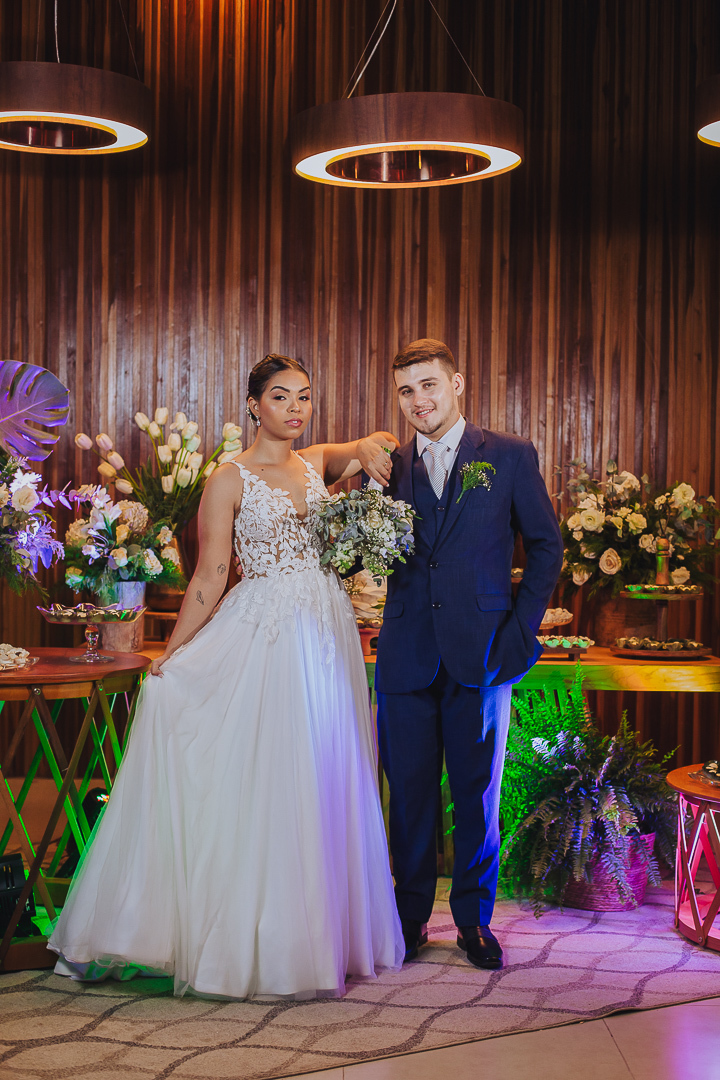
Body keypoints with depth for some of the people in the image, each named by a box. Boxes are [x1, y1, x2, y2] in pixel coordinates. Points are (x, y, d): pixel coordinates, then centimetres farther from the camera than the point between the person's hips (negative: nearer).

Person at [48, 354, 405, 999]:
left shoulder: (317, 463, 11)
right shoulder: (231, 479, -2)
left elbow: (381, 444, 26)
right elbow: (210, 576, -4)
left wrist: (370, 449, 2)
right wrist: (170, 656, -7)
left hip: (329, 633, 5)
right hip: (264, 639, -5)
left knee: (325, 785, 7)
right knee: (257, 783, -5)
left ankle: (318, 935, 17)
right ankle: (248, 939, 3)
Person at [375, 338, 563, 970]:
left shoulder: (510, 456, 2)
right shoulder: (390, 466, 8)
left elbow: (547, 546, 6)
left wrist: (523, 626, -1)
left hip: (480, 651, -2)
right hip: (407, 655, 2)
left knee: (477, 793, 6)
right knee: (410, 792, 7)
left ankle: (474, 919, 21)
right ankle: (411, 917, 21)